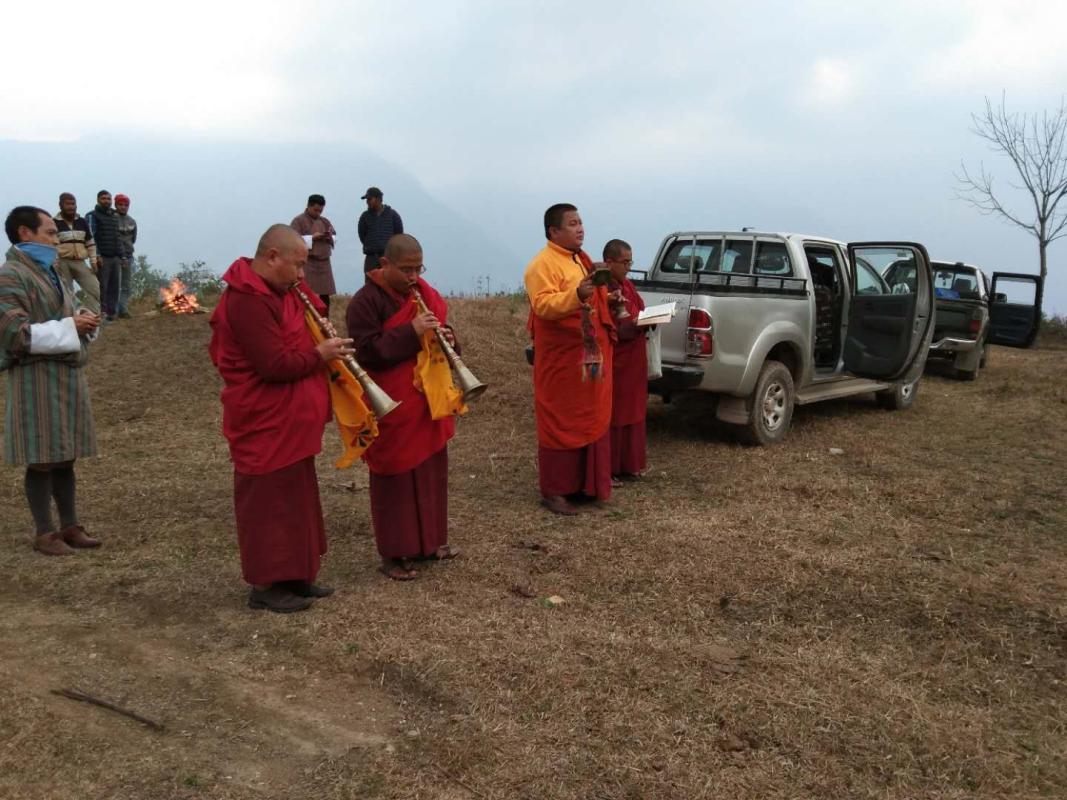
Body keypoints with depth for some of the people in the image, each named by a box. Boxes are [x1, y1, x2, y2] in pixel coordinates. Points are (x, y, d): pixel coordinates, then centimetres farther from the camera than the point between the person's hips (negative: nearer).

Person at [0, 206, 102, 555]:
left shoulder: (49, 271, 17)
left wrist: (83, 318, 4)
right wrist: (70, 327, -18)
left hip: (67, 375, 8)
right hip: (37, 379, -8)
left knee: (64, 457, 12)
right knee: (42, 460, -2)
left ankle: (69, 526, 20)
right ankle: (45, 533, 8)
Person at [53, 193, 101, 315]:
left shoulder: (82, 222, 12)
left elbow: (90, 243, 16)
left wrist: (93, 261, 7)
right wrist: (54, 264, -12)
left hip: (80, 262, 4)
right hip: (62, 263, -4)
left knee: (95, 290, -7)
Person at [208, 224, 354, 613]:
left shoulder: (273, 292, 12)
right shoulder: (248, 301, -22)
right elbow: (276, 365, -27)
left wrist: (321, 338, 1)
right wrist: (320, 353, -15)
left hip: (287, 421, 11)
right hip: (265, 423, -10)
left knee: (295, 497, 17)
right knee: (269, 500, 0)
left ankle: (293, 575, 28)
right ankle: (266, 585, 12)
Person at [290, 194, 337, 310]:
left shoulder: (325, 221, 19)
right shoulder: (298, 220, 0)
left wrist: (330, 237, -1)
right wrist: (312, 237, -16)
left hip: (324, 262, 6)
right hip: (306, 262, -6)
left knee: (325, 295, 5)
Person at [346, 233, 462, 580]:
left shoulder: (425, 294, 9)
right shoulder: (366, 301, -13)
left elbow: (439, 331, 18)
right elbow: (367, 352, -21)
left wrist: (445, 338, -6)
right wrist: (411, 331, -26)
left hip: (430, 401, 7)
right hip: (393, 407, -7)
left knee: (432, 471, 15)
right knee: (396, 477, 2)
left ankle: (430, 540, 30)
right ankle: (393, 552, 14)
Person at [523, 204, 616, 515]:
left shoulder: (581, 260, 16)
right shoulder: (542, 265, -13)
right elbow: (543, 305, -27)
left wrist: (608, 300, 14)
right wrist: (576, 295, -40)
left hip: (590, 355, 9)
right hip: (562, 359, -9)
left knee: (592, 420, 13)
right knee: (561, 424, -3)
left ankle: (585, 482, 25)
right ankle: (554, 491, 6)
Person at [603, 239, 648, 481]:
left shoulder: (626, 285, 12)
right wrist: (632, 324, -25)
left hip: (632, 358, 9)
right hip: (611, 359, -9)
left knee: (631, 410, 13)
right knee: (611, 413, -3)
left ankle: (628, 464, 23)